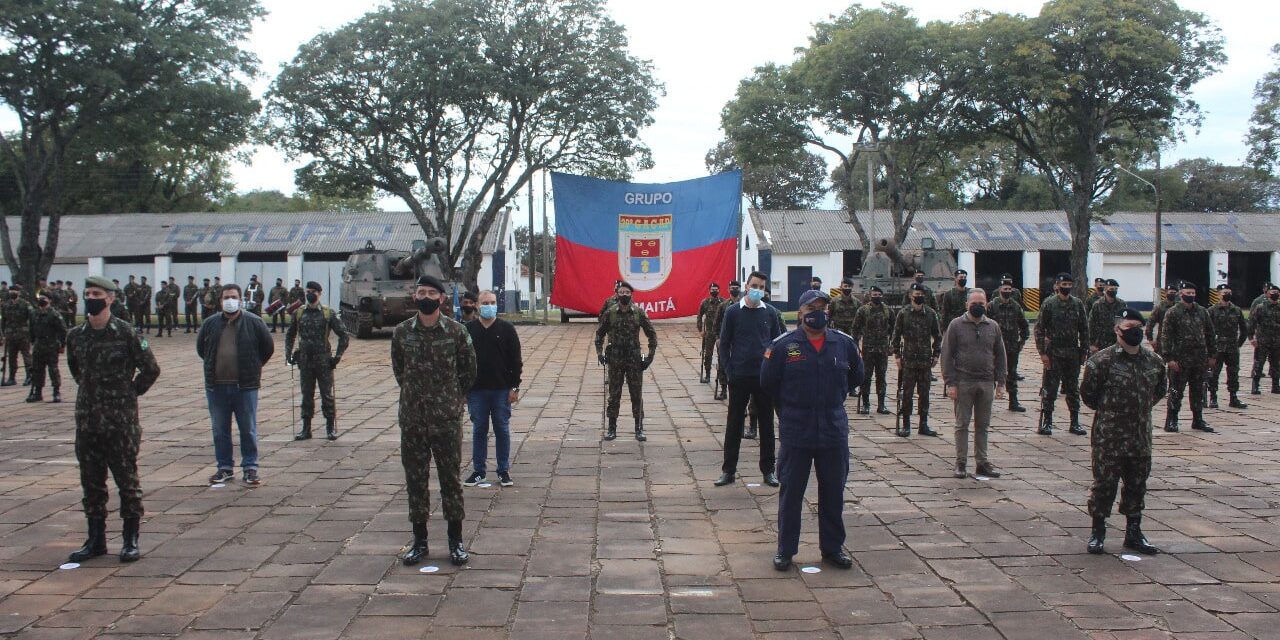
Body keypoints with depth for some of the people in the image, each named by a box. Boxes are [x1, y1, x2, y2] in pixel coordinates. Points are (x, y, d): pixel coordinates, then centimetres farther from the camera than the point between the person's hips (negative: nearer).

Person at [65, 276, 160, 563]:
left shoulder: (125, 332, -9)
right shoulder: (75, 335, 5)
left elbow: (151, 370, -3)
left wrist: (130, 392, 1)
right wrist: (90, 392, 15)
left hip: (121, 421, -5)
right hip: (87, 420, 5)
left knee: (127, 481, 3)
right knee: (91, 483, 11)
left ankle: (131, 541, 12)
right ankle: (96, 540, 21)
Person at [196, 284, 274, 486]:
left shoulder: (254, 322, -2)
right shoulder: (211, 323, 6)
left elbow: (268, 347, 7)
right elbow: (200, 348, 21)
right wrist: (215, 366, 15)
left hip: (245, 386, -3)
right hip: (216, 386, 3)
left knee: (248, 429, 2)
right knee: (220, 430, 9)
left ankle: (250, 468, 11)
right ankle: (225, 467, 20)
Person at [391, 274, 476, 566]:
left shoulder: (456, 331, -4)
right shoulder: (402, 332, 1)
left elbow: (469, 369, 7)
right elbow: (398, 369, 14)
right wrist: (414, 393, 13)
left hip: (447, 419, -2)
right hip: (412, 419, 2)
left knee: (451, 478, 4)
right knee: (415, 479, 8)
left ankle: (456, 541, 15)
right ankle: (419, 539, 20)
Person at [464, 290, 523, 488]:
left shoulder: (507, 329, 1)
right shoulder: (468, 330, 3)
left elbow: (516, 360, 1)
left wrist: (515, 387, -4)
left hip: (501, 389, -1)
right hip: (476, 390, 1)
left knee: (502, 430, 6)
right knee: (479, 430, 8)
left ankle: (504, 470, 16)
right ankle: (478, 470, 18)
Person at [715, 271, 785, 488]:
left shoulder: (771, 312, 3)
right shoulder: (733, 312, -2)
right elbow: (724, 344, 2)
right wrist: (729, 371, -6)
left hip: (764, 377, 2)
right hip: (739, 378, -1)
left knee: (766, 424, 8)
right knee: (734, 424, 5)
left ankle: (768, 470, 17)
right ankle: (728, 470, 14)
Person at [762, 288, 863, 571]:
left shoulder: (844, 344, 2)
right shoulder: (783, 345, -7)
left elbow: (856, 377, 19)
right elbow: (768, 383, 3)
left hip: (834, 431, 3)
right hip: (795, 433, -3)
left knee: (833, 493, 11)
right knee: (790, 493, 6)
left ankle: (832, 548, 25)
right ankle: (785, 550, 17)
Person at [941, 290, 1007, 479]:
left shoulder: (993, 326, 9)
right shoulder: (956, 325, -1)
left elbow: (1000, 356, 13)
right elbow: (947, 355, -3)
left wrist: (1000, 382, 6)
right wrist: (950, 383, -9)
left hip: (986, 383, 3)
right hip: (963, 383, -3)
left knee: (983, 425, 8)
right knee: (962, 424, 2)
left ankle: (982, 463, 16)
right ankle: (960, 463, 8)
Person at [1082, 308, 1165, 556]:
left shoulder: (1154, 361, 4)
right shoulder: (1102, 361, -12)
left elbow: (1159, 390, 20)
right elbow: (1088, 393, -5)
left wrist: (1141, 409, 11)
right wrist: (1107, 410, 3)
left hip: (1141, 437, 5)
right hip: (1108, 437, -5)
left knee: (1137, 486, 14)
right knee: (1104, 484, 2)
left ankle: (1134, 533, 26)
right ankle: (1097, 532, 16)